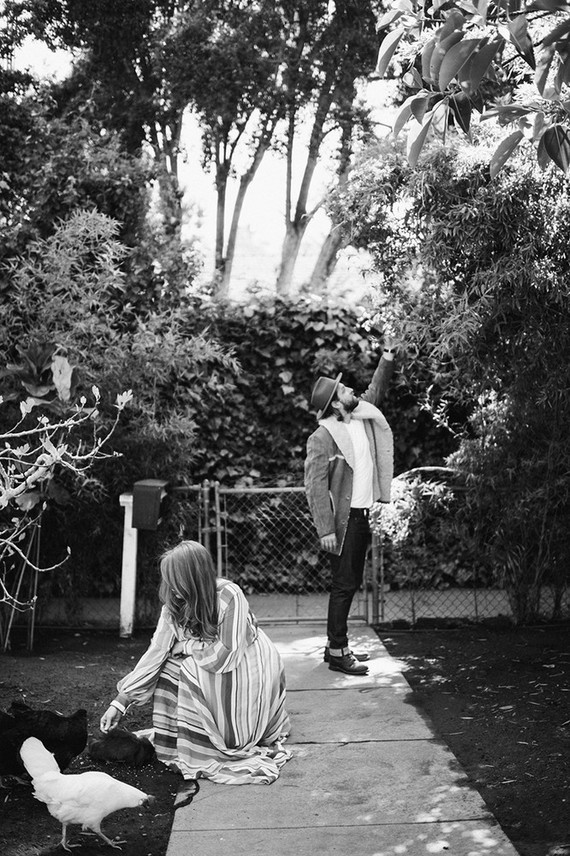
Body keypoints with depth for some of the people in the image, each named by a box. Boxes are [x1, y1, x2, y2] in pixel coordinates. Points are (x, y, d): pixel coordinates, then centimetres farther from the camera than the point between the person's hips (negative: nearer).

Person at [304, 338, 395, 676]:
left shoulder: (362, 417, 8)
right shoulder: (322, 437, -13)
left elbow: (375, 392, 26)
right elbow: (315, 486, -16)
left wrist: (388, 359, 14)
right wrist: (325, 529, -21)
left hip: (362, 514, 8)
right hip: (343, 518, -8)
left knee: (352, 583, 13)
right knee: (343, 585, -4)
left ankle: (336, 645, 23)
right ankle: (338, 652, 4)